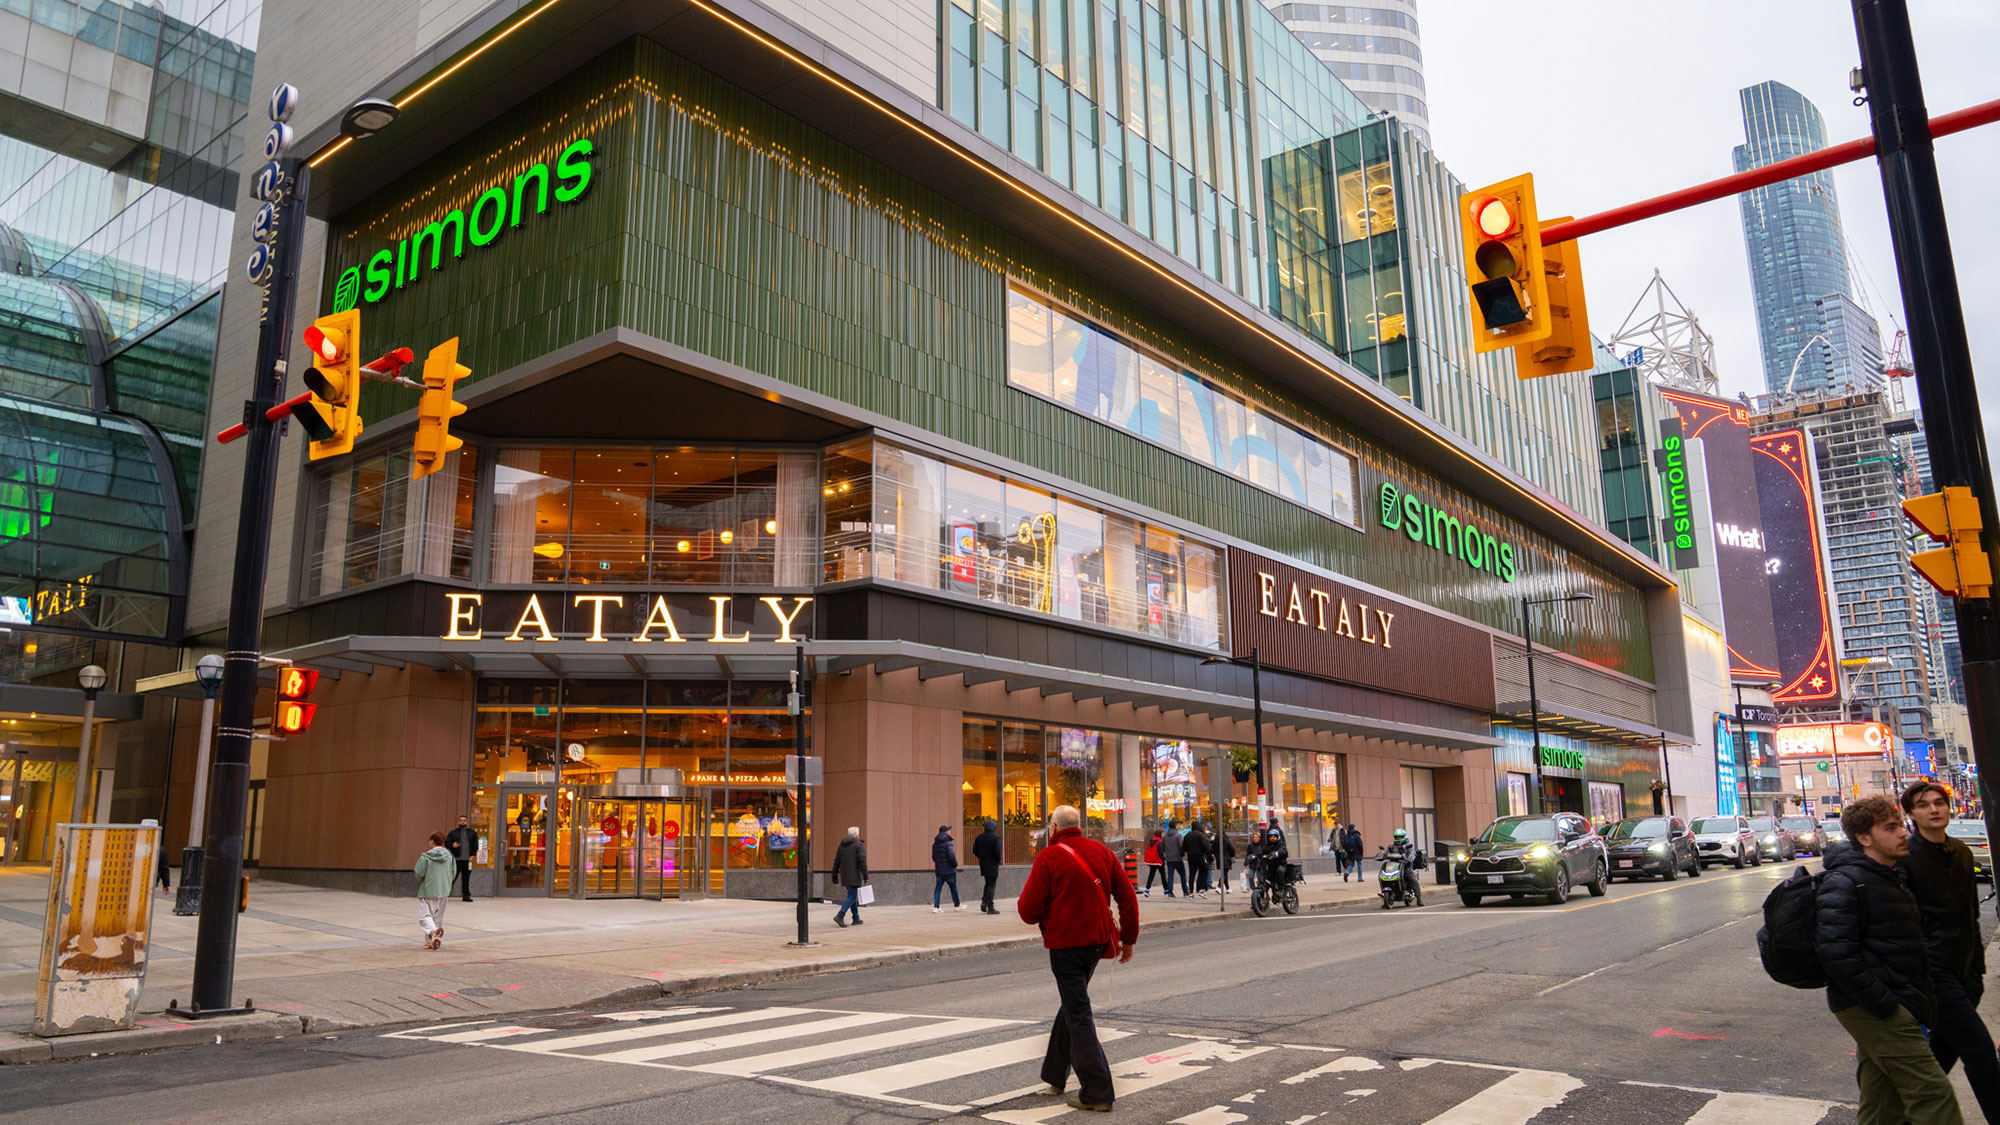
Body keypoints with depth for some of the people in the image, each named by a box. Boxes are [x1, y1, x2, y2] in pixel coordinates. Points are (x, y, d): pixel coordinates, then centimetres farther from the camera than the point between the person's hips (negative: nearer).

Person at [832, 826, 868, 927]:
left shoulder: (842, 845, 12)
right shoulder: (859, 845, -7)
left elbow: (836, 861, 12)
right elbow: (862, 861, -16)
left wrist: (834, 876, 16)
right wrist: (865, 876, -14)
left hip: (845, 877, 7)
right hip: (855, 877, -7)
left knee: (852, 895, 17)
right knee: (852, 897, -6)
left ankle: (856, 918, 20)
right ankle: (840, 915, -20)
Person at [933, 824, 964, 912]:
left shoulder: (935, 844, 6)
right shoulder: (948, 843, -17)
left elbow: (933, 858, 12)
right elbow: (951, 856, -24)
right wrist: (955, 864, -7)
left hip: (939, 870, 5)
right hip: (949, 870, -5)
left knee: (938, 888, 6)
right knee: (953, 888, 10)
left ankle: (936, 907, -4)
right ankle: (957, 905, 23)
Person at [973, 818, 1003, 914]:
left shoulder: (979, 837, 5)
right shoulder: (995, 838, -12)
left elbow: (975, 851, 6)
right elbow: (997, 852, -18)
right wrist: (998, 861, -1)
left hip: (983, 866, 5)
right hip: (992, 866, -5)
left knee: (988, 883, 22)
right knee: (991, 885, 0)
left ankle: (984, 900, 4)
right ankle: (990, 907, 0)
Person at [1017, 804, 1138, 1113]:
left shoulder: (1049, 858, -11)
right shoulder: (1102, 852, 6)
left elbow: (1028, 910, -12)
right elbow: (1128, 898, 6)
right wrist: (1128, 938, 14)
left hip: (1065, 943, -6)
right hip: (1096, 941, 6)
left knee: (1078, 1014, -1)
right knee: (1072, 1005, 21)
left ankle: (1097, 1092, -5)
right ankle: (1054, 1075, 34)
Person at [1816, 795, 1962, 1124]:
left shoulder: (1894, 878, 18)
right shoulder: (1845, 882, -15)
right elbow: (1837, 952, -24)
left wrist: (1923, 996, 15)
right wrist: (1883, 1003, -23)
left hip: (1894, 1005, 10)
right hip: (1872, 1010, -10)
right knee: (1931, 1092, -12)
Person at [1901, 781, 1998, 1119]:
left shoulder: (1962, 853, 11)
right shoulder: (1904, 857, -12)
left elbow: (1970, 915, 20)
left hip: (1962, 969, 7)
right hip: (1933, 971, -7)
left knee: (1945, 1047, 14)